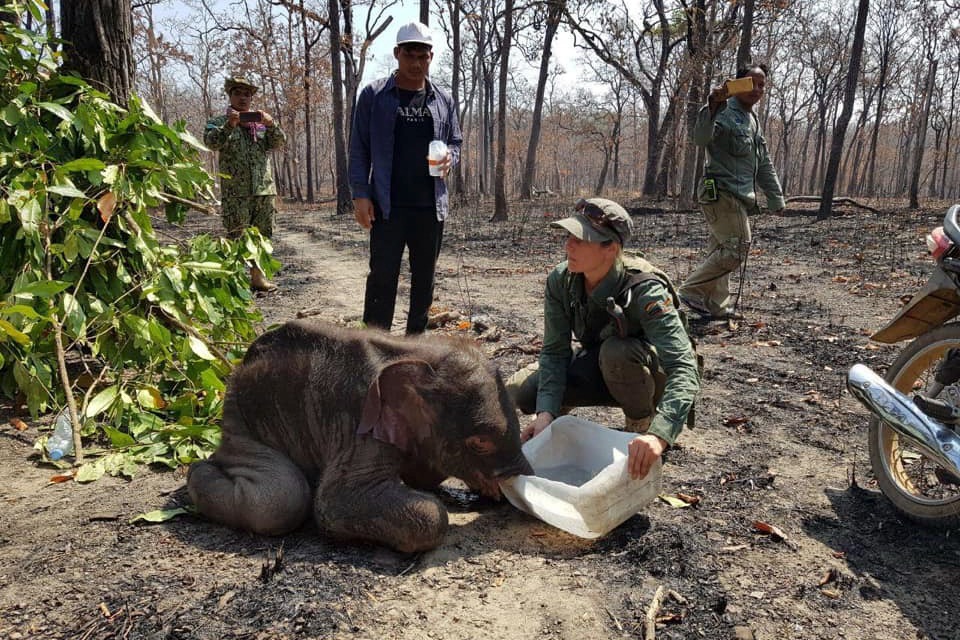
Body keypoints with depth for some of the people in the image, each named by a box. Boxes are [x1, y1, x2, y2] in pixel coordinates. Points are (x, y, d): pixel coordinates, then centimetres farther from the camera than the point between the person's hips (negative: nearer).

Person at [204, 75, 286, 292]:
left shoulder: (261, 121, 17)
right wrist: (229, 125, -24)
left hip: (265, 190, 4)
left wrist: (271, 125, -16)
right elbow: (211, 142, -10)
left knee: (262, 235, 8)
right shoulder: (218, 122, 8)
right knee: (235, 237, -6)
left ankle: (258, 276, 18)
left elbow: (278, 143, 4)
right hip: (235, 192, -4)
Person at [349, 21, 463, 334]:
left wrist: (450, 157, -6)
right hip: (387, 206, -3)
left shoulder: (443, 100, 10)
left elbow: (455, 142, 19)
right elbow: (359, 148, 0)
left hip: (431, 206, 4)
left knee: (424, 278, 10)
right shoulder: (373, 95, 1)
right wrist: (360, 194, -9)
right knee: (382, 277, -4)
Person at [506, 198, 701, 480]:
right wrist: (546, 412, -32)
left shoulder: (645, 290, -34)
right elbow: (554, 351, -17)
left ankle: (642, 424, -9)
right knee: (519, 391, -18)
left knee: (617, 351, -38)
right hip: (599, 370, 4)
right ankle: (560, 414, 16)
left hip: (652, 376, -3)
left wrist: (658, 435, -54)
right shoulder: (560, 280, -20)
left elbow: (685, 369, -40)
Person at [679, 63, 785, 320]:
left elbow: (764, 164, 26)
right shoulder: (725, 112, -8)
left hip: (739, 197, 9)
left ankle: (715, 304, 14)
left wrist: (776, 199, 24)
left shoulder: (753, 120, 22)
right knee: (737, 249, -14)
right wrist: (712, 106, -42)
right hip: (721, 193, -9)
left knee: (721, 250, 10)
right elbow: (700, 138, -29)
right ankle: (692, 290, -8)